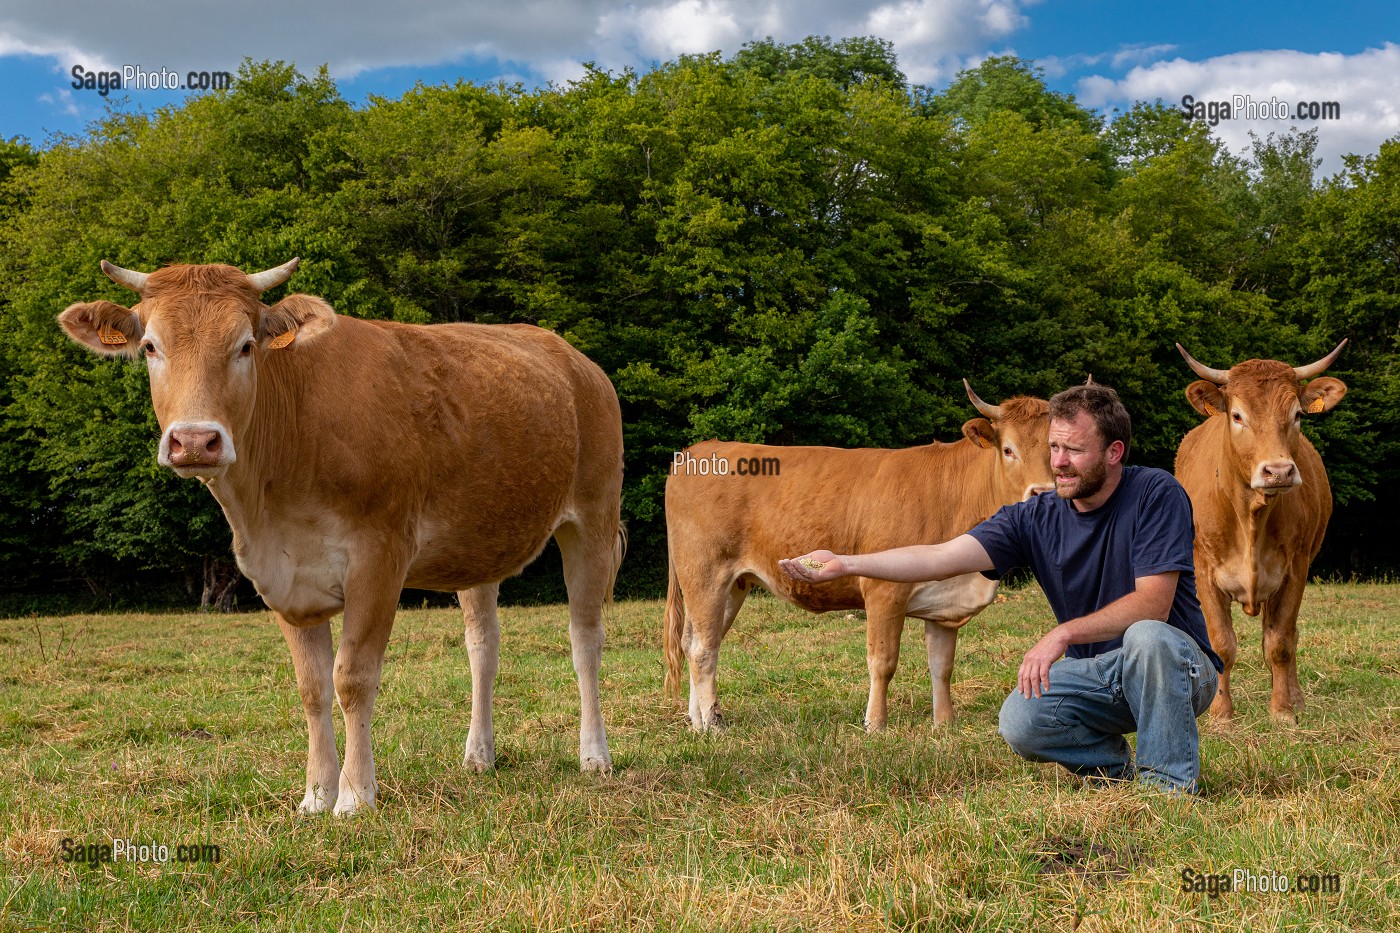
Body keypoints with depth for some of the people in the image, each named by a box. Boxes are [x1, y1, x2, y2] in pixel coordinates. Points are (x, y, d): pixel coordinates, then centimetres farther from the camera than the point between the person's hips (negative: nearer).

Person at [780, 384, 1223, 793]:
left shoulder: (1157, 494, -15)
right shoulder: (1035, 518, -3)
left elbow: (1154, 602, -24)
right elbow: (944, 557, -13)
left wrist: (1064, 634, -35)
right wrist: (845, 564, -23)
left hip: (1178, 670, -4)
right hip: (1099, 675, 4)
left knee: (1147, 637, -38)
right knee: (1020, 720, -24)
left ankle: (1170, 785, -16)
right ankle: (1119, 770, 6)